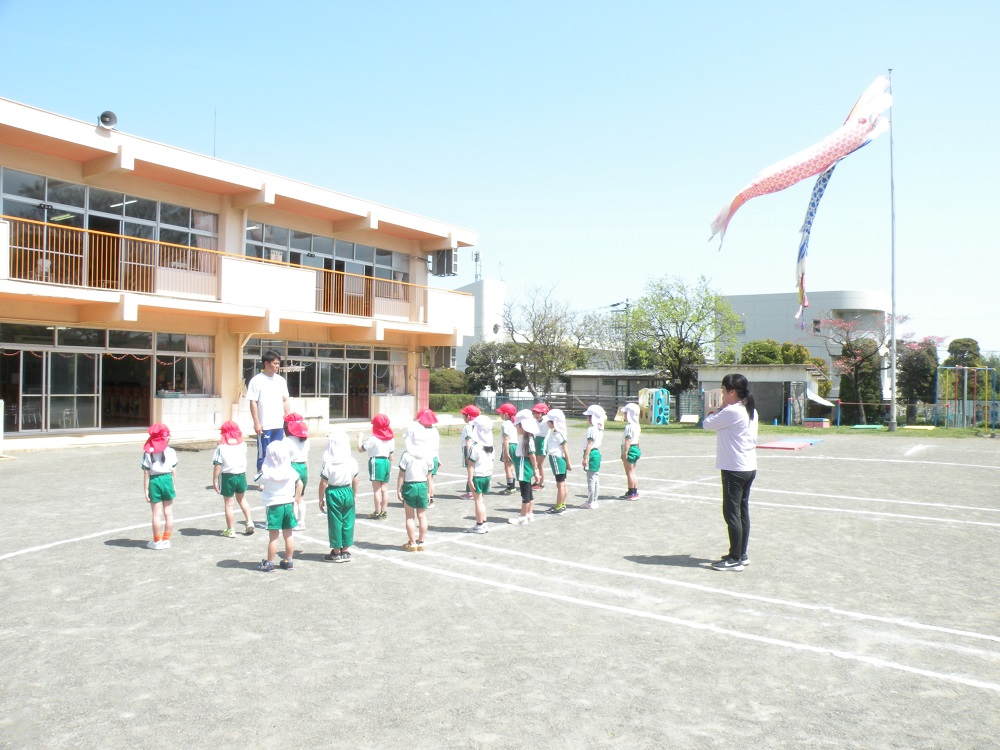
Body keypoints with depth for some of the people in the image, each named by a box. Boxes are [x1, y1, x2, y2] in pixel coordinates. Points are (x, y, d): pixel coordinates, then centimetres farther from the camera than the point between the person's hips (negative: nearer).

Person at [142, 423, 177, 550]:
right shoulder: (171, 452, -2)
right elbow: (173, 470, 1)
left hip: (154, 481, -1)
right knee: (168, 513, 10)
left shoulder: (148, 453, -6)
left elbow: (146, 473, -7)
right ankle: (166, 540, 16)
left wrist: (146, 489, -3)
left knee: (157, 514, 4)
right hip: (167, 480, 2)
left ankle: (157, 541, 11)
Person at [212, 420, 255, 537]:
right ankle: (249, 522, 16)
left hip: (227, 476, -4)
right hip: (241, 475, 4)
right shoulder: (242, 445, -2)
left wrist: (214, 480, -8)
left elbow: (217, 466, -14)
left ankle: (230, 530, 14)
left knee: (228, 504, 7)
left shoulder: (221, 447, -13)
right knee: (242, 500, 24)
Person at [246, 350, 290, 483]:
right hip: (264, 425, -5)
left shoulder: (281, 380, 10)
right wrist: (256, 422, -13)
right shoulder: (256, 380, -6)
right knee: (263, 454, 3)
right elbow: (253, 403, -8)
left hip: (279, 424, 5)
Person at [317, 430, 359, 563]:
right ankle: (346, 551, 20)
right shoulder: (352, 462, -3)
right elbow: (355, 481, 4)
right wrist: (354, 495, 17)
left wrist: (321, 499, -1)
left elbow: (323, 483, -11)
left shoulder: (328, 464, -15)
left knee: (335, 522, 6)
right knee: (347, 522, 12)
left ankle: (336, 553, 15)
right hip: (347, 492, 4)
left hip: (333, 493, -4)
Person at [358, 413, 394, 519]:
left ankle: (378, 512, 1)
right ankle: (384, 511, 14)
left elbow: (360, 449, -7)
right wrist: (390, 466, 22)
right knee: (384, 489, 10)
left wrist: (359, 438, 8)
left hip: (376, 462, -6)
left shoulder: (373, 439, -12)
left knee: (377, 489, -1)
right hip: (386, 462, 6)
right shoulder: (390, 438, 7)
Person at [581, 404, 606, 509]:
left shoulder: (591, 429, -17)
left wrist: (585, 458, -20)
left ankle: (590, 503, 0)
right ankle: (594, 501, 18)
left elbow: (589, 445, -21)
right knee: (596, 479, 12)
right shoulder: (600, 429, 10)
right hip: (597, 453, 10)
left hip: (592, 454, -10)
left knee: (591, 479, -4)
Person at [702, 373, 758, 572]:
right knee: (742, 512, 14)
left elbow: (707, 424, -9)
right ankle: (741, 555, 21)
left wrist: (718, 409, 5)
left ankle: (735, 559, 2)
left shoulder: (731, 411, -18)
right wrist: (720, 412, 7)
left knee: (732, 513, -3)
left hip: (734, 469, -9)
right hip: (749, 468, 9)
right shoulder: (751, 411, 11)